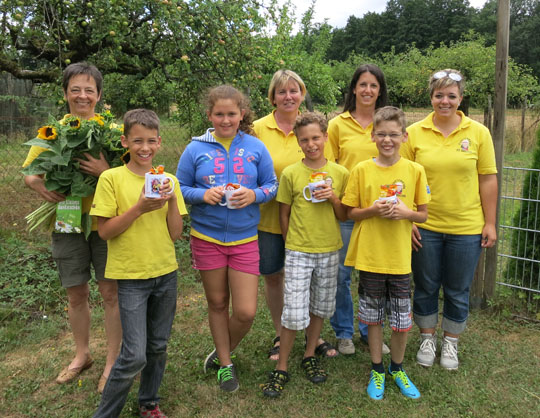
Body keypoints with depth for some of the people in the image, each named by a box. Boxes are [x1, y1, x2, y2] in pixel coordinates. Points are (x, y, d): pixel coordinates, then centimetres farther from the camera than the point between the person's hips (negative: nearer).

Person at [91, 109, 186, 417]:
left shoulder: (168, 180, 3)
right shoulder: (112, 178, -7)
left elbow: (176, 234, 0)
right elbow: (105, 231, -10)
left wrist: (172, 200, -14)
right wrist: (140, 208, -21)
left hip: (166, 273, 4)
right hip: (131, 276, -4)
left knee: (158, 347, 15)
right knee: (134, 356, -6)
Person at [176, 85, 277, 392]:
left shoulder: (255, 147, 1)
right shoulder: (196, 148, -1)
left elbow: (272, 186, 5)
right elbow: (180, 188, 3)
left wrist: (254, 195, -16)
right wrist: (203, 195, -16)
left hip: (245, 239, 0)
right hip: (207, 237, 0)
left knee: (246, 312, -1)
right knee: (217, 304, 14)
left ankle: (223, 352, 30)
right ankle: (225, 365, 34)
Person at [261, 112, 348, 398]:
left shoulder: (340, 173, 1)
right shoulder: (290, 174, -4)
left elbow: (344, 216, 5)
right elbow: (284, 215, 4)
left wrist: (333, 198, -12)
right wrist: (292, 244, 6)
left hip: (329, 251, 3)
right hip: (298, 252, -2)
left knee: (319, 307, 14)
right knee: (294, 312, -2)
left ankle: (309, 356, 35)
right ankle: (281, 368, 14)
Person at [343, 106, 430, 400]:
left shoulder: (415, 171, -2)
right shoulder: (361, 170, -3)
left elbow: (423, 215, 4)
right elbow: (350, 213, 1)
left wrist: (406, 212, -16)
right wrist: (373, 210, -17)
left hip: (400, 257, 1)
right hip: (369, 255, 0)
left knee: (402, 320, 9)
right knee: (373, 317, 13)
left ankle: (397, 369, 34)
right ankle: (377, 370, 32)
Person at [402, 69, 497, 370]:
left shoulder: (478, 132, -1)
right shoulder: (414, 133, -3)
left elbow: (488, 179, 0)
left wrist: (490, 223, -2)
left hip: (466, 228, 0)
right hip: (425, 227, 0)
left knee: (458, 291, 13)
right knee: (426, 287, 13)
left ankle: (451, 343, 33)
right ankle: (428, 339, 34)